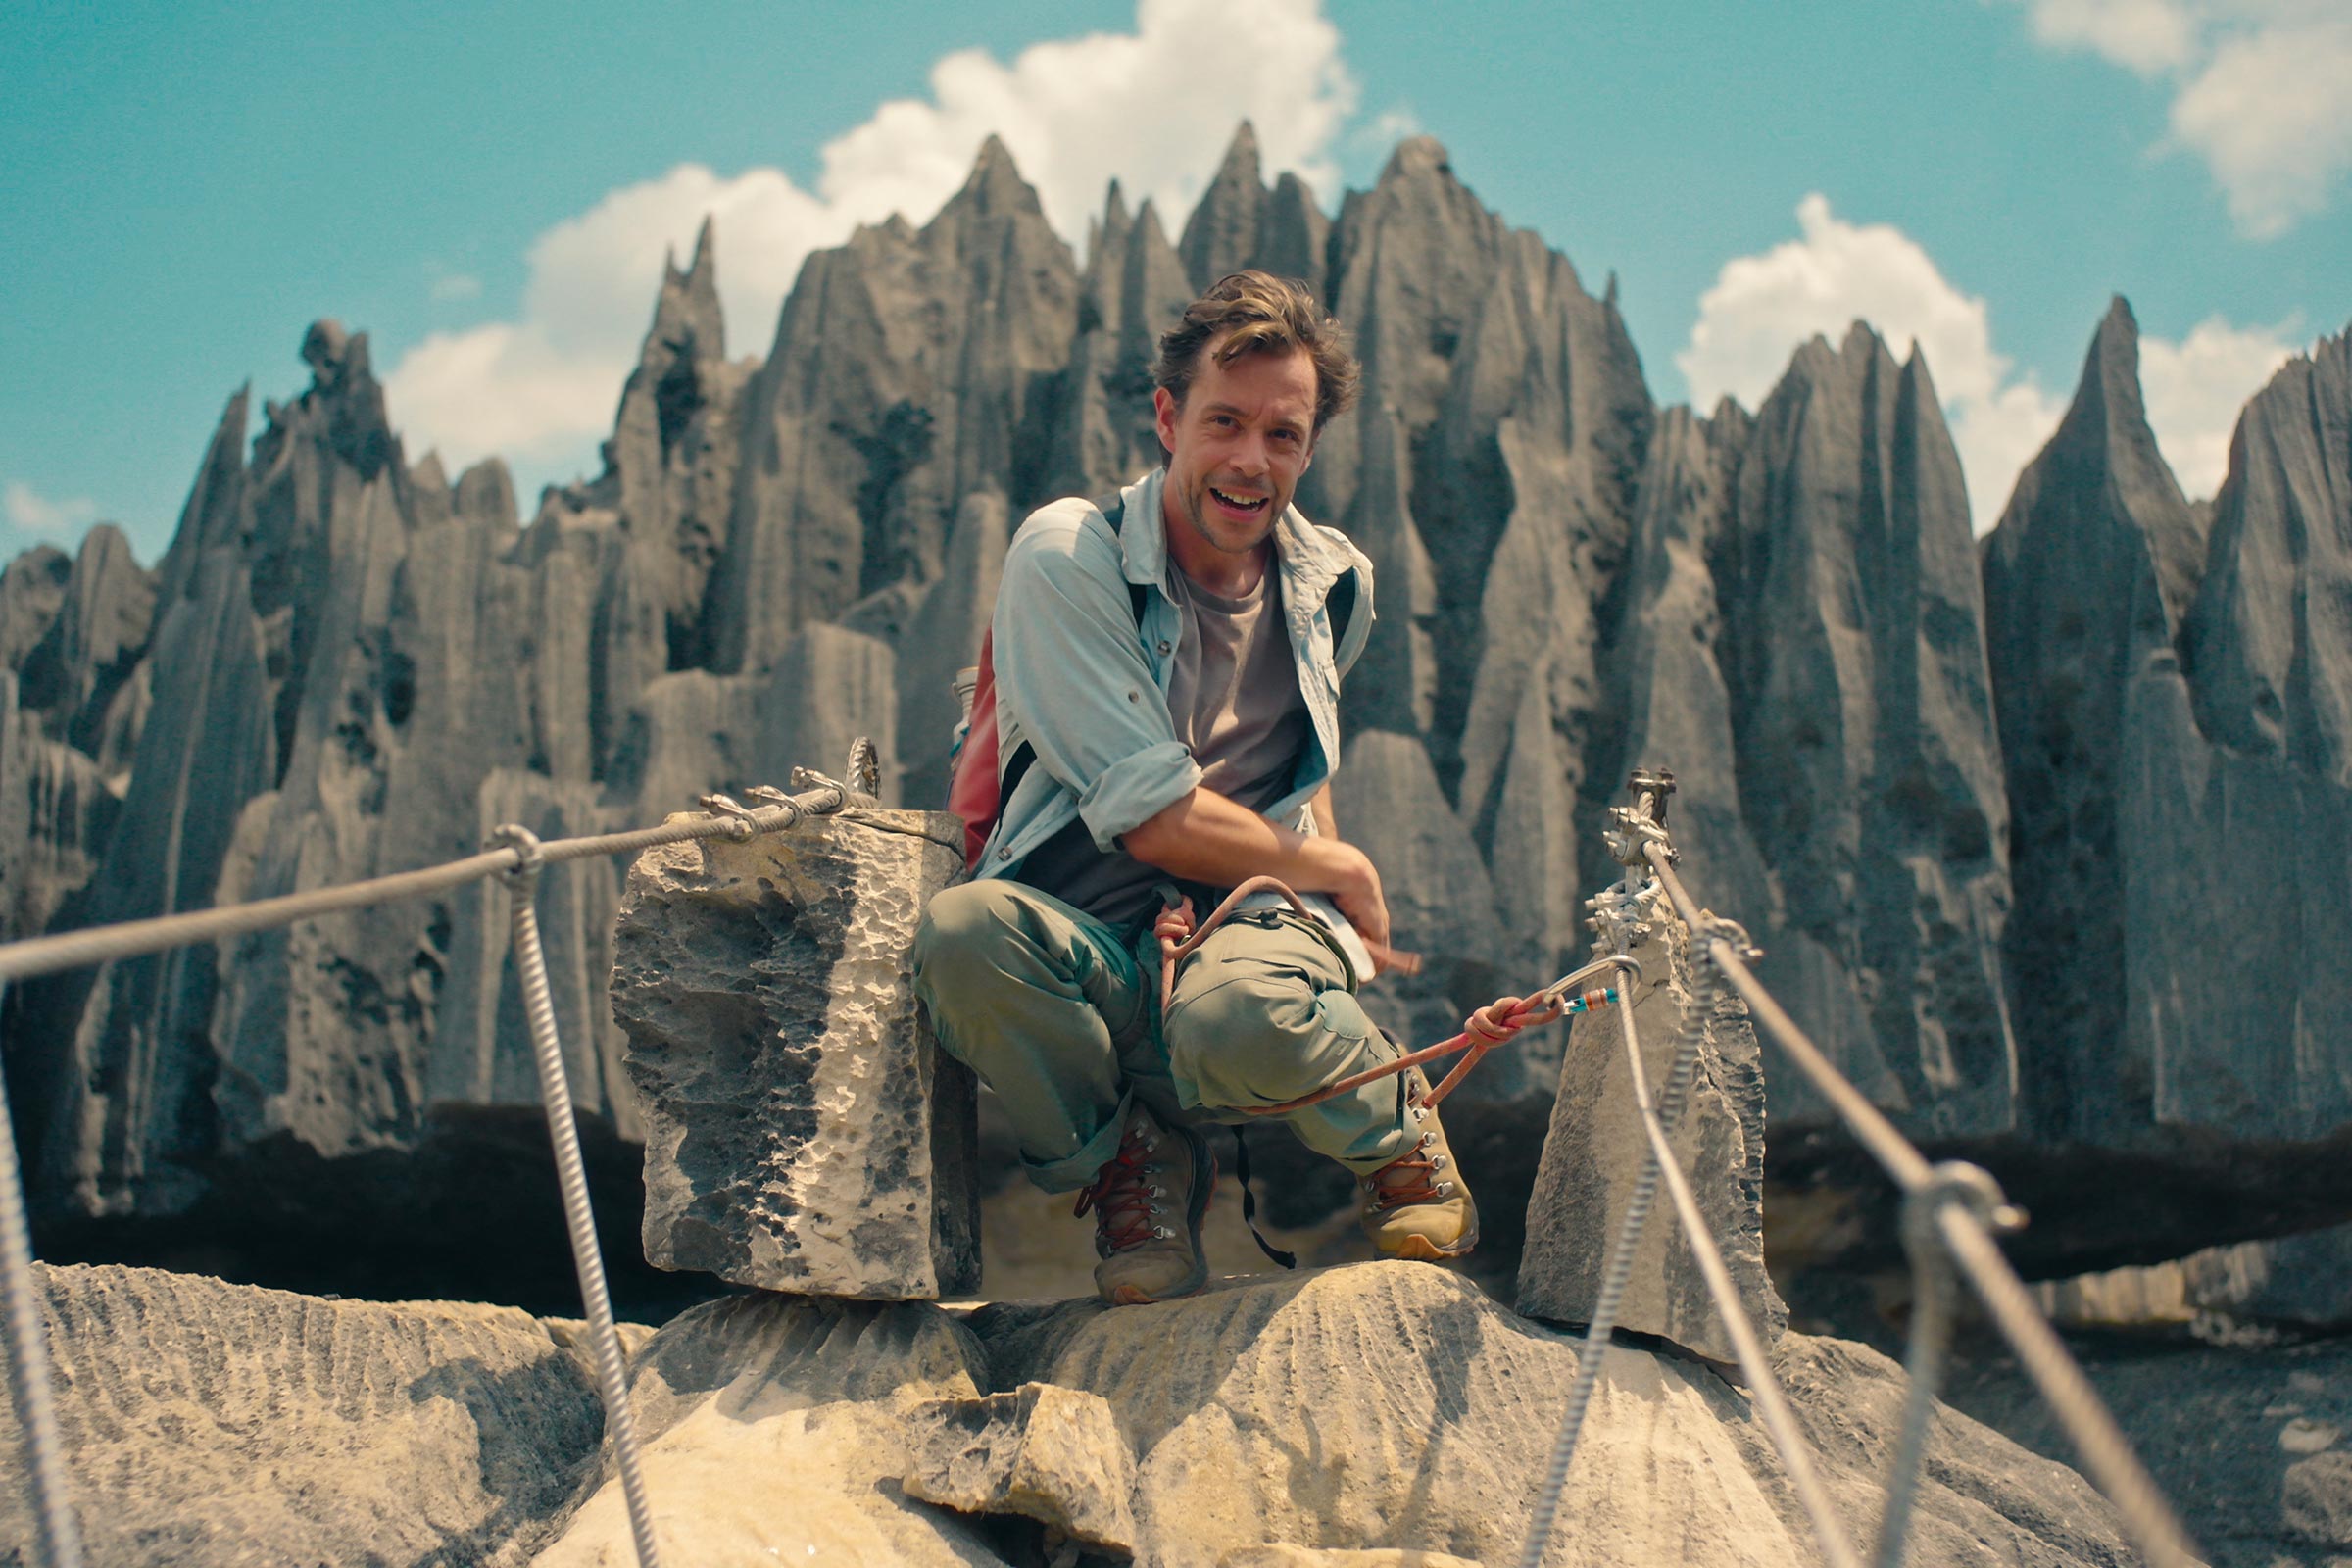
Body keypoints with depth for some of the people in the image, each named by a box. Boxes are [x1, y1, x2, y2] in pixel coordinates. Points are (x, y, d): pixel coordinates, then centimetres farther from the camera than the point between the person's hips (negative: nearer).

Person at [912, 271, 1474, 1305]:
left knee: (1235, 1019, -37)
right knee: (961, 929, -36)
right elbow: (1156, 821, -12)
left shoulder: (1333, 583, 9)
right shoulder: (1067, 557, -8)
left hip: (1257, 927, 2)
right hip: (1090, 946, -1)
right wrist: (1340, 871, -1)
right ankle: (1127, 1160, -6)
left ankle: (1396, 1133, 1)